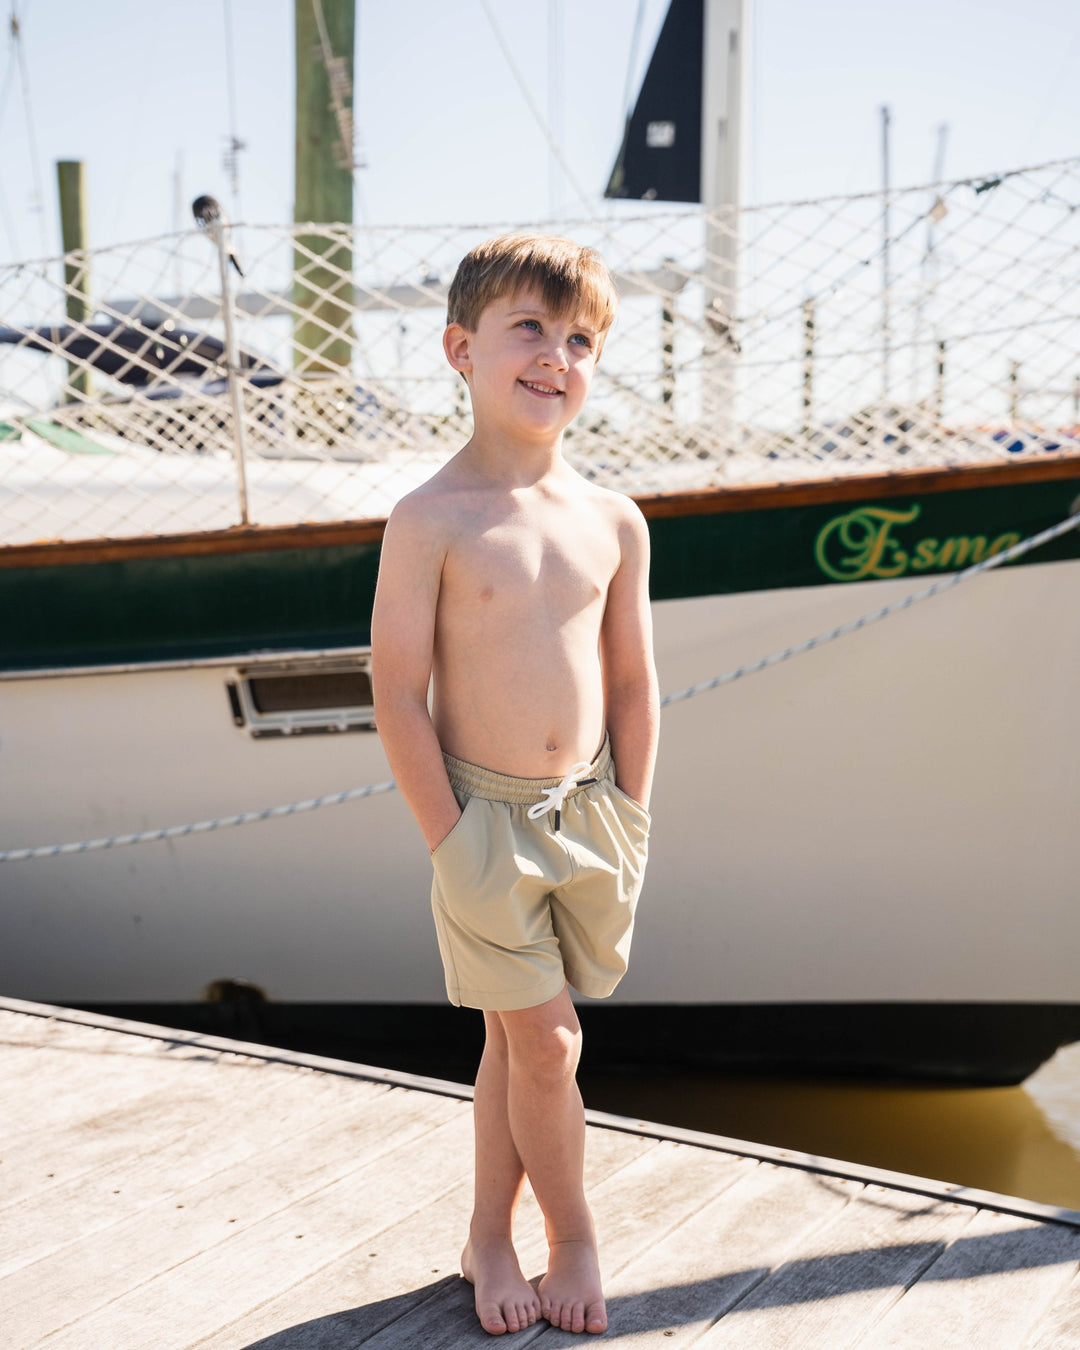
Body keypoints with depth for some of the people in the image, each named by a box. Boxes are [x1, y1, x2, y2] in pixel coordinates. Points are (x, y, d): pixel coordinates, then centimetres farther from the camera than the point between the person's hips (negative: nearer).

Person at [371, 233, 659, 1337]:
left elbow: (633, 683, 8)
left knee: (514, 1038, 15)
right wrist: (449, 841, -13)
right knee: (546, 1042, 1)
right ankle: (573, 1241, 24)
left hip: (588, 812, 4)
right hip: (486, 816, -4)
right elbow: (397, 694, -12)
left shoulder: (613, 522, 2)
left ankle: (489, 1236, 32)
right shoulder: (431, 521, -12)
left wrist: (630, 819, 5)